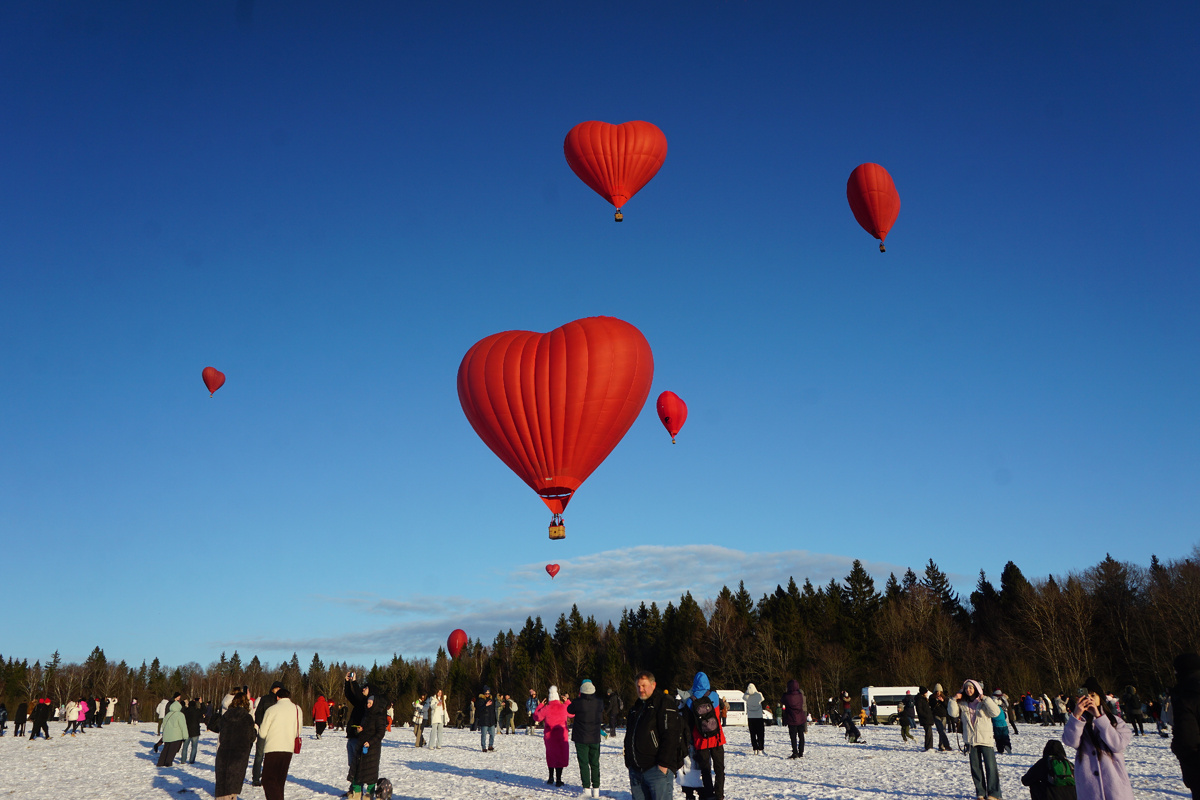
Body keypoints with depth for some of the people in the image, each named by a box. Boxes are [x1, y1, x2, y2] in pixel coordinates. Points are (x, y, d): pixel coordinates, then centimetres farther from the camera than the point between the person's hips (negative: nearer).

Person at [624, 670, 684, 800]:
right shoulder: (636, 707, 19)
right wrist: (628, 762, 17)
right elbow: (629, 737, 25)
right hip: (636, 770, 7)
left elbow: (670, 736, -14)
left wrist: (664, 764, -18)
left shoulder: (665, 703, -6)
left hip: (657, 769, -7)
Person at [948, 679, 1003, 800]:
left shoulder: (984, 702, 0)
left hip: (986, 739, -3)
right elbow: (953, 713, 1)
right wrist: (953, 700, -8)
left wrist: (985, 699, -18)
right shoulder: (962, 703, 8)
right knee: (975, 767, 7)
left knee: (990, 766, -8)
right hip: (971, 740, 3)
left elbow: (996, 712, -13)